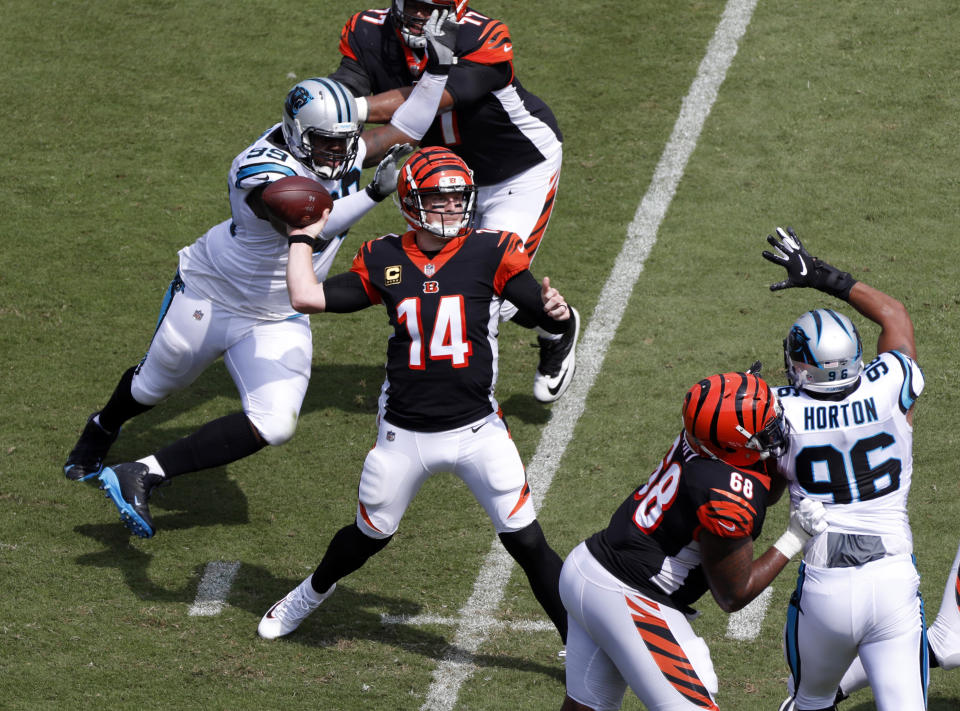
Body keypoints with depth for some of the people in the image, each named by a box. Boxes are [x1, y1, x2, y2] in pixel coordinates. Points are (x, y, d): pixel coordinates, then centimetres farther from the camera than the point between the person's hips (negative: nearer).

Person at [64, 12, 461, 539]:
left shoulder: (343, 153, -12)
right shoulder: (265, 172, -35)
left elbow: (404, 131, 1)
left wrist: (439, 66, -9)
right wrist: (372, 194, -59)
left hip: (277, 320, 5)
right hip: (211, 297, -5)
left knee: (275, 425, -15)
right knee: (154, 386, 22)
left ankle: (142, 477, -7)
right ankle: (103, 428, 59)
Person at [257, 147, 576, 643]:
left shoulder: (491, 253, -5)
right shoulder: (385, 260, 0)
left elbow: (554, 321, -8)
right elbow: (306, 298, -3)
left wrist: (556, 311, -31)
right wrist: (305, 235, 6)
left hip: (476, 430, -2)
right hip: (404, 434, 2)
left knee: (526, 542, -3)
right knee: (371, 535, 19)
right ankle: (314, 591, 49)